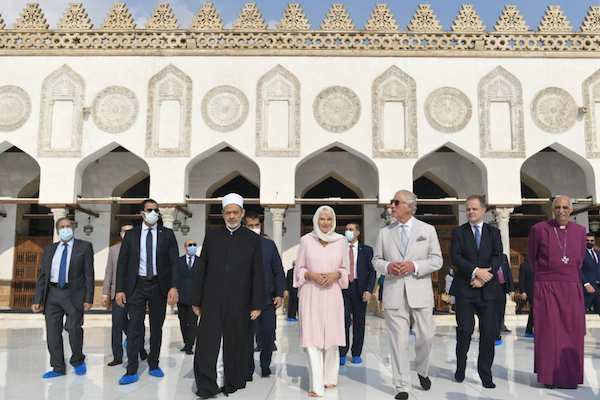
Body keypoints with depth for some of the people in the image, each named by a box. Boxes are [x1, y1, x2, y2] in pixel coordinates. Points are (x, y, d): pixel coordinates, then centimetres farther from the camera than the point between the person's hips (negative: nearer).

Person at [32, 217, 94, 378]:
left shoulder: (84, 247, 3)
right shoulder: (49, 249, 14)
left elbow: (89, 274, -1)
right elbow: (42, 276, 13)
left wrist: (88, 299, -7)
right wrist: (37, 300, 5)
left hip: (74, 294, -4)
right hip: (52, 294, 4)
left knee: (74, 328, -15)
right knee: (53, 331, 4)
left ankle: (78, 362, 9)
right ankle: (58, 368, 17)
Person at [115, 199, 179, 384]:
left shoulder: (167, 234, 2)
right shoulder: (131, 235, 3)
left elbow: (174, 262, -2)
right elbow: (122, 262, 3)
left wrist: (173, 287, -12)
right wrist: (120, 289, -4)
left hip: (159, 285, 1)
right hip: (137, 285, 0)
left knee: (157, 327, 10)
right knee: (134, 328, -3)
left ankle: (153, 365, 25)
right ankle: (132, 372, 5)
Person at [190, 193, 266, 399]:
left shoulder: (253, 239, 2)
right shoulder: (211, 236, 6)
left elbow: (258, 274, 1)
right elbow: (201, 270, 8)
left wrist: (257, 304, -3)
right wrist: (196, 300, 6)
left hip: (239, 304, -1)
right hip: (212, 302, 1)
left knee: (235, 345, 7)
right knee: (208, 343, -3)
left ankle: (232, 383, 23)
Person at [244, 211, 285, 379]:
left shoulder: (270, 245, 8)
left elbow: (279, 272, 9)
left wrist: (279, 294, 0)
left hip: (267, 298, 2)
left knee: (268, 333, 4)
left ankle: (265, 365, 27)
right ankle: (248, 370, 18)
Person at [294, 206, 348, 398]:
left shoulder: (341, 241, 4)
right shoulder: (306, 240, 1)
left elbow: (345, 268, 10)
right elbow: (299, 268, 6)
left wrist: (335, 274, -10)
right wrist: (312, 275, -13)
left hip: (332, 293, 2)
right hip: (311, 294, -1)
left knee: (331, 337, 9)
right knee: (312, 338, -5)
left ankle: (330, 378, 28)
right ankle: (316, 386, 0)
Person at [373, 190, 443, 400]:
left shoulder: (428, 230, 5)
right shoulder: (385, 232, 9)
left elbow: (437, 260, 2)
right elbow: (376, 260, 12)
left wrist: (415, 266, -14)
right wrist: (387, 266, -10)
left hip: (420, 293, 0)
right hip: (394, 293, 1)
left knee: (425, 337, 4)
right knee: (398, 341, 2)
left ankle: (422, 372, 35)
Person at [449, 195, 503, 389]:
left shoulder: (494, 232, 12)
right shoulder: (458, 232, 7)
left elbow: (497, 257, 1)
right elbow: (455, 257, -5)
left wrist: (484, 277, -13)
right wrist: (476, 271, -17)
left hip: (488, 289, 2)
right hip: (465, 289, -2)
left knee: (488, 332, 2)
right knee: (465, 329, -5)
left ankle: (486, 375, 13)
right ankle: (460, 368, 17)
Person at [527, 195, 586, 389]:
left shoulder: (580, 231, 7)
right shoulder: (538, 229, -3)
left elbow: (580, 258, 20)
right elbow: (531, 257, 10)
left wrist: (570, 276, 15)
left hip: (571, 289, 3)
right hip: (546, 288, -3)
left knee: (572, 333, 5)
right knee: (548, 331, -3)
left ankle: (570, 375, 18)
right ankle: (549, 375, 7)